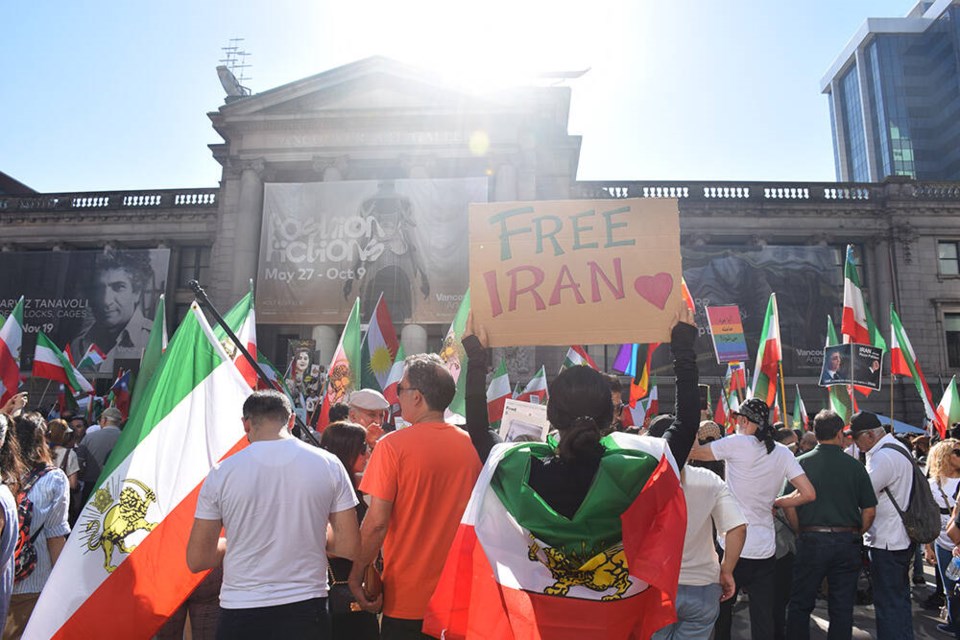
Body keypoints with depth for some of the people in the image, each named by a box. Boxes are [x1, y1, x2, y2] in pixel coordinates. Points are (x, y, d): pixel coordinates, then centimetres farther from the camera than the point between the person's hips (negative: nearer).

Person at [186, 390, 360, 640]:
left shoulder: (222, 472, -7)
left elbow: (197, 560, -3)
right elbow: (349, 547, -3)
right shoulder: (328, 464, -5)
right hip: (306, 609, 1)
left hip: (240, 612, 0)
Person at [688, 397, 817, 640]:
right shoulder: (783, 453, 3)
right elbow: (809, 493, 1)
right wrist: (774, 502, 12)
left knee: (722, 614, 13)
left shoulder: (736, 443, -11)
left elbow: (692, 453, -5)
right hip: (765, 550, 4)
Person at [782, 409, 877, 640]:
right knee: (842, 608, 13)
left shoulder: (801, 463, -5)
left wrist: (803, 532, 7)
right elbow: (870, 510, 1)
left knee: (800, 604, 9)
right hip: (847, 542, 2)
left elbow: (789, 506, -7)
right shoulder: (855, 466, -1)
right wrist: (855, 535, 15)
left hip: (811, 541, -1)